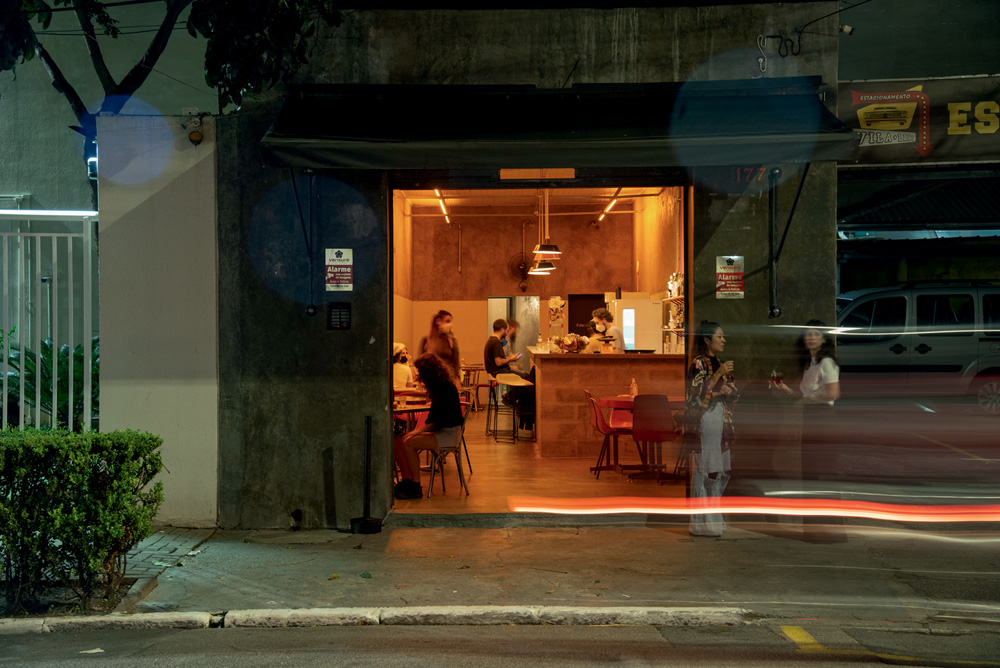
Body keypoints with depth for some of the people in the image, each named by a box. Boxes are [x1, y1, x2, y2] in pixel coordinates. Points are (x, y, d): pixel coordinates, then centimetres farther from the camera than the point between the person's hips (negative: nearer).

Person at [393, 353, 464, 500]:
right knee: (397, 440, -3)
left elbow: (436, 421, -21)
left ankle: (416, 488, -17)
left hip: (450, 433, -10)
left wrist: (417, 432, -19)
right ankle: (406, 481, -1)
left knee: (409, 443, -25)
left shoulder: (445, 388, -18)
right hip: (440, 430, 10)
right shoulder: (438, 386, 12)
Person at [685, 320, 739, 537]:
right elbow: (698, 393, -16)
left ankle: (713, 516, 19)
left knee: (721, 470, 9)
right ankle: (702, 521, -2)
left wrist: (725, 390, -5)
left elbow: (735, 393, 17)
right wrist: (718, 375, -19)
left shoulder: (720, 364, 17)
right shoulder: (698, 363, -6)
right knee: (704, 470, -7)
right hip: (704, 421, -8)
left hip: (721, 421, 8)